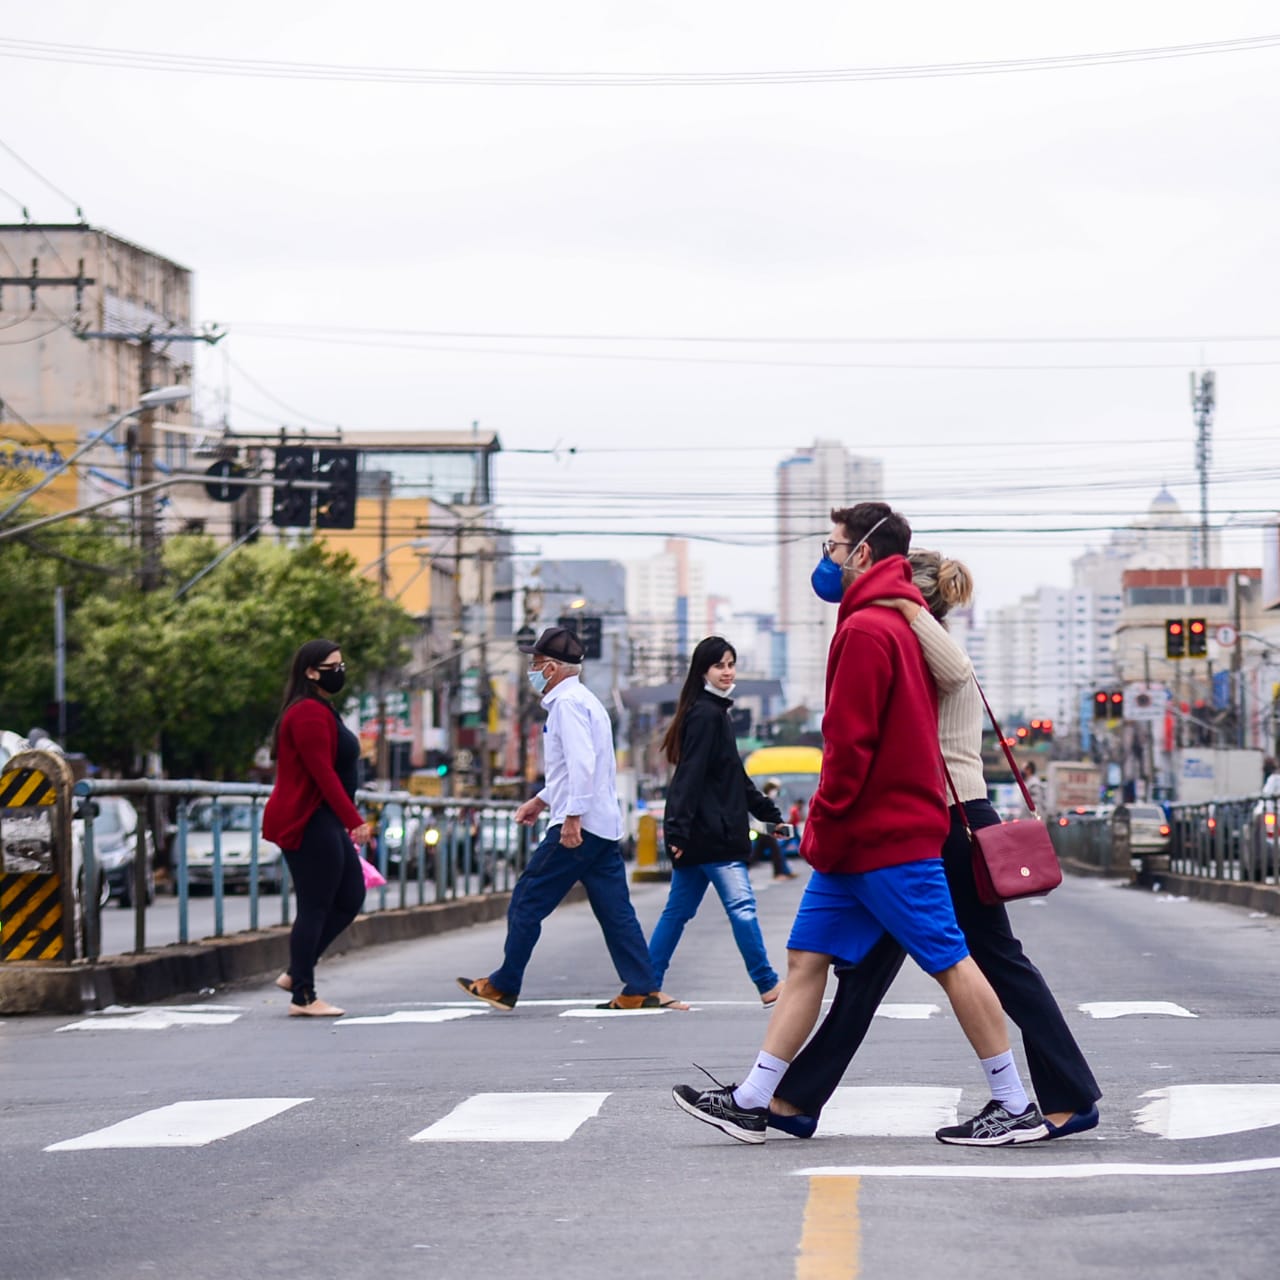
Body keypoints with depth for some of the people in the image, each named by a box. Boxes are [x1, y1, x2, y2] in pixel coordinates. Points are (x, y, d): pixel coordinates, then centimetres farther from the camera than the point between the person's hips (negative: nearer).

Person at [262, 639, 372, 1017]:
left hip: (324, 821, 11)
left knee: (350, 898, 12)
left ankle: (296, 973, 18)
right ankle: (303, 997, -1)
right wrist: (355, 821, -23)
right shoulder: (309, 713, -15)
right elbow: (323, 773, -22)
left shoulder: (321, 711, 18)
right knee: (315, 906, -7)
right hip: (308, 822, -11)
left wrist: (349, 823, 23)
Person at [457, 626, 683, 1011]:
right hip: (605, 827, 10)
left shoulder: (568, 702, -12)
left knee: (527, 901, -1)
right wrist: (541, 801, 35)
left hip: (579, 827, -10)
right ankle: (642, 990, 1)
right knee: (615, 910, 6)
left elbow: (582, 763, -23)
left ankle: (503, 986, 6)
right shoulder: (580, 700, 20)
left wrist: (572, 817, -25)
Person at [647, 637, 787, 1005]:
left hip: (708, 833, 11)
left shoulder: (715, 712, 20)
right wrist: (679, 830, -27)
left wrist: (769, 813, 28)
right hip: (708, 833, -11)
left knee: (678, 910, 11)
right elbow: (691, 774, -20)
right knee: (741, 905, -9)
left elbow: (734, 778, 27)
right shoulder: (705, 714, -11)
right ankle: (767, 985, -8)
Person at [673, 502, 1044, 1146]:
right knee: (806, 957, 8)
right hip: (864, 838, 10)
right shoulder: (904, 621, 17)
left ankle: (1016, 1107, 1)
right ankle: (750, 1104, 8)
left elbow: (850, 743, -20)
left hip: (885, 835, -10)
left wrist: (823, 827, -12)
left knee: (951, 962, -4)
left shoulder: (867, 631, -15)